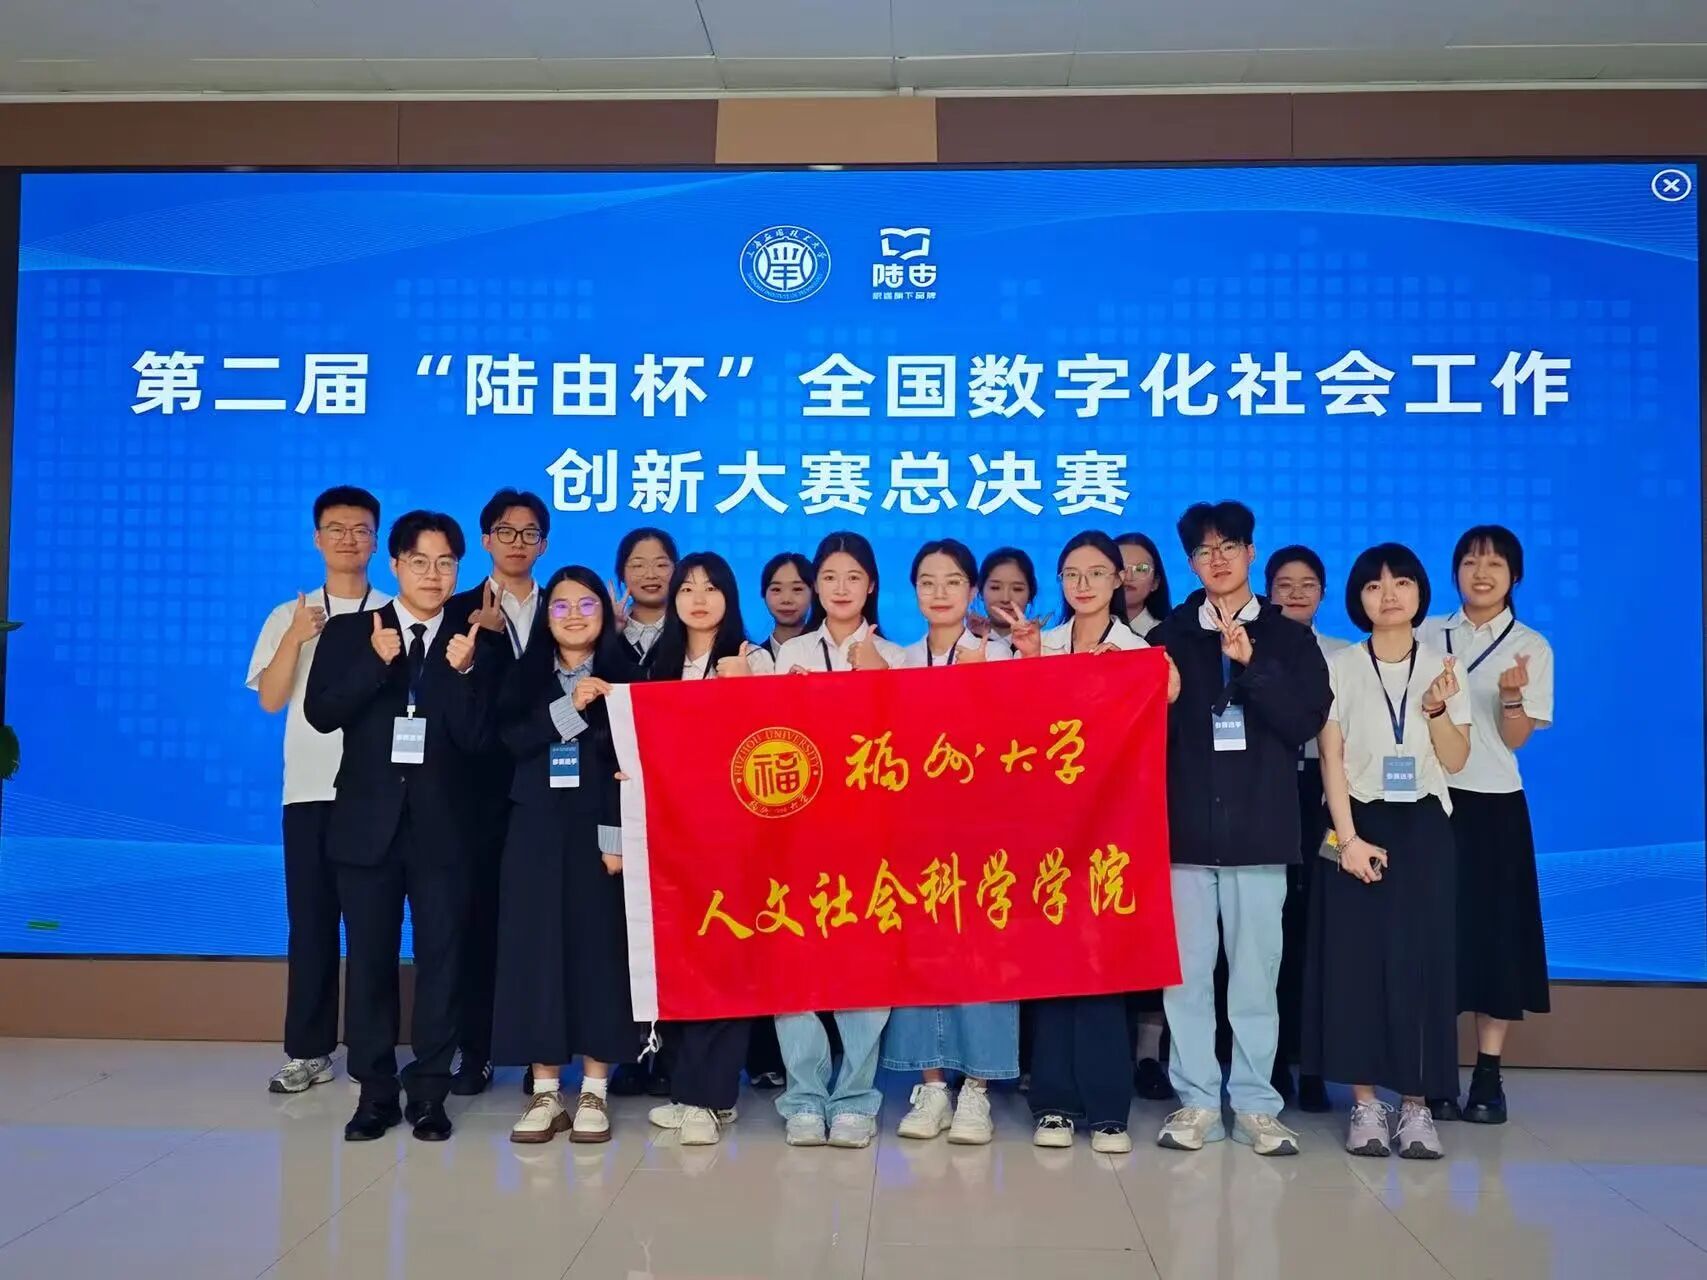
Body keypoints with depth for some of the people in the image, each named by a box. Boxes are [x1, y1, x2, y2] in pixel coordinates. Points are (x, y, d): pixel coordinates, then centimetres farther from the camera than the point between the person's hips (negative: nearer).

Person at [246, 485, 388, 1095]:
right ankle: (307, 1050, 12)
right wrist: (295, 639, -12)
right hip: (311, 790, 1)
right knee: (309, 919, 3)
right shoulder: (288, 617, 10)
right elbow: (271, 700, 1)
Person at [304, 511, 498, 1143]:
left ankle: (429, 1091, 15)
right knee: (369, 958, 8)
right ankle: (375, 1091, 19)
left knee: (440, 956, 4)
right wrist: (375, 662, -18)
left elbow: (476, 739, -6)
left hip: (442, 824, -1)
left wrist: (463, 671, -21)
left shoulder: (475, 643, 2)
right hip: (368, 819, 1)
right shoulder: (348, 632, 5)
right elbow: (321, 713, -7)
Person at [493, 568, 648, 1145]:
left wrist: (618, 835, -14)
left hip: (597, 826, -2)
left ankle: (594, 1092, 9)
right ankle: (545, 1093, 10)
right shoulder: (526, 674, 9)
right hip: (537, 828, 2)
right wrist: (571, 706, -17)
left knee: (599, 946, -1)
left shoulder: (623, 673, 2)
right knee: (536, 946, 1)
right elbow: (512, 739, -7)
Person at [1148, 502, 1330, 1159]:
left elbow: (1307, 719, -4)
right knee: (1186, 973, 3)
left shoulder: (1290, 638, 9)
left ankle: (1255, 1103, 14)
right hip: (1185, 827, 1)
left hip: (1258, 827, -1)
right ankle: (1197, 1101, 13)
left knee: (1254, 974, 4)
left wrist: (1250, 664, -14)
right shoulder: (1168, 638, 10)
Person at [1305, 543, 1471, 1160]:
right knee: (1355, 959, -3)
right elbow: (1331, 757, -4)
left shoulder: (1443, 666, 6)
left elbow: (1456, 760, 2)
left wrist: (1437, 709, -17)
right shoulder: (1339, 666, 1)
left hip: (1424, 826, 1)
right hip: (1358, 824, -1)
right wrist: (1348, 837, -12)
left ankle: (1416, 1103, 8)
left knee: (1421, 959, -1)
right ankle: (1365, 1102, 6)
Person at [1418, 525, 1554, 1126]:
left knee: (1497, 934, 0)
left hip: (1494, 805, -1)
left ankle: (1488, 1076, 8)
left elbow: (1515, 739, -3)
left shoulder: (1531, 646, 3)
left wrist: (1511, 695, -21)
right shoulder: (1428, 636, 8)